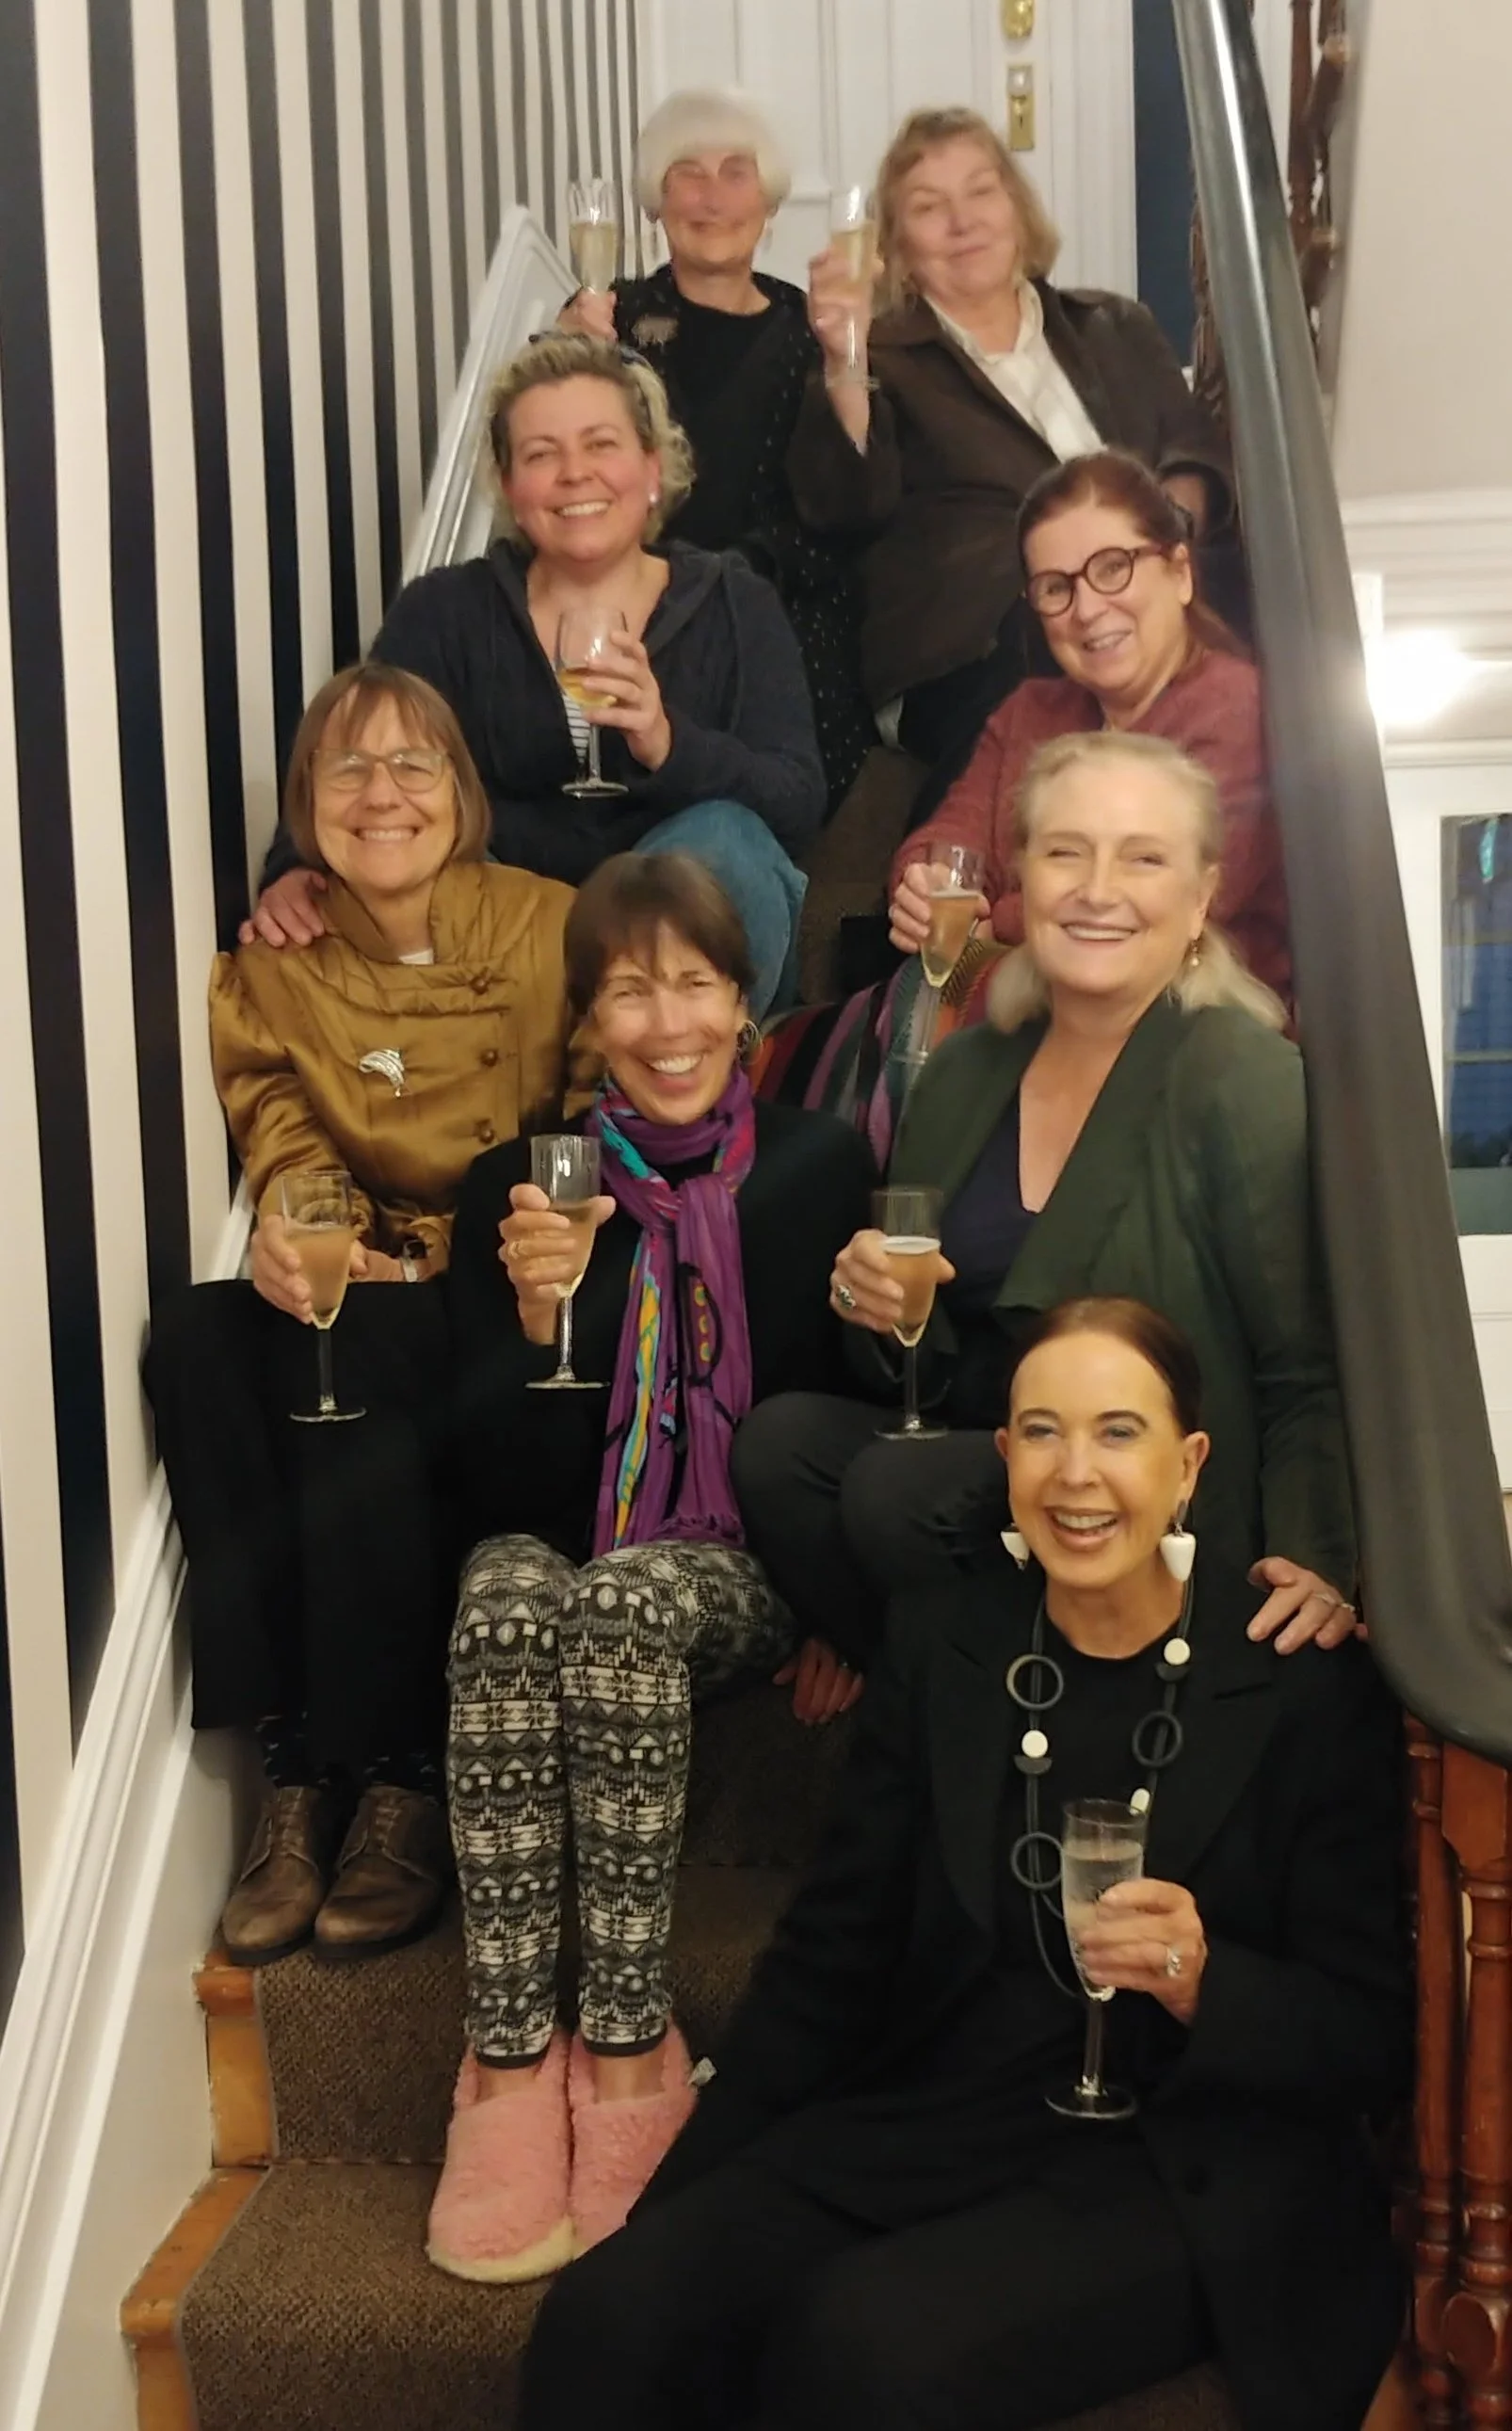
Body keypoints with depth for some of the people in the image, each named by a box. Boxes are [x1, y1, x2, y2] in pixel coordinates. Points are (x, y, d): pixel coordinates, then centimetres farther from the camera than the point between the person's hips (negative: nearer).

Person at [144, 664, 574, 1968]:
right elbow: (267, 1109, -2)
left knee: (354, 1366, -33)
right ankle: (292, 1755, -23)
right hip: (340, 1294, 3)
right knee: (195, 1337, -28)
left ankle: (401, 1778, -20)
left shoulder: (546, 925, 0)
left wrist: (415, 1260, -18)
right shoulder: (270, 956, 9)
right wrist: (288, 1200, -27)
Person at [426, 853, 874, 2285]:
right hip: (564, 1559, 1)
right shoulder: (514, 1191, 1)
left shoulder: (819, 1172, 1)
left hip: (742, 1575, -1)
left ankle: (627, 2050, -26)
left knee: (625, 1601, -34)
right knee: (505, 1595, -33)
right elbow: (508, 1492, -4)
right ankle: (509, 2059, -30)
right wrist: (537, 1318, -21)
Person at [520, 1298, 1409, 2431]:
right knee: (611, 2316, -21)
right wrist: (681, 2198, 0)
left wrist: (1206, 1987, -23)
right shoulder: (940, 1640, 4)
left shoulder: (1311, 1686, -6)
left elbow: (1375, 2043, -3)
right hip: (928, 2122, 3)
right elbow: (832, 1953, 7)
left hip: (1190, 2173, -3)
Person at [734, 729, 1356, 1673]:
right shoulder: (966, 1071, 7)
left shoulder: (1251, 1083, -11)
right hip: (977, 1459, 5)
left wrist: (1317, 1559, -26)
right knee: (779, 1438, -20)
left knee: (896, 1488, -28)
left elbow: (1314, 1375, -11)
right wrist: (878, 1304, -8)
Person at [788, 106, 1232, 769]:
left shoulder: (1116, 329, 27)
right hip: (981, 662, -4)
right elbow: (846, 506, -2)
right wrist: (845, 362, -18)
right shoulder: (887, 358, 15)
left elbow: (1197, 454, 17)